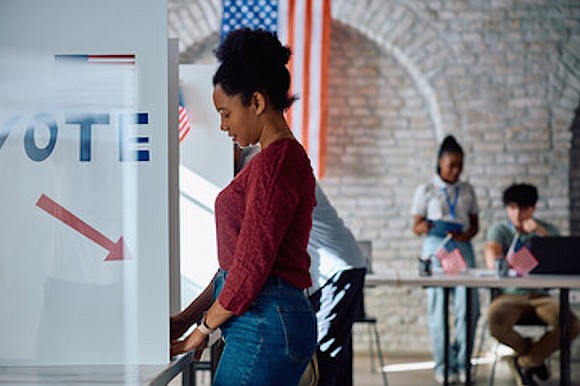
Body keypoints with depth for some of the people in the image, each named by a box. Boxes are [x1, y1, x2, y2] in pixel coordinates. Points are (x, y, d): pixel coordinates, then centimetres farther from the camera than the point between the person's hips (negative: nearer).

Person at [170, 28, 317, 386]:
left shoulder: (277, 159, -14)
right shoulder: (282, 156, 18)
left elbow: (252, 263, -17)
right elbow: (238, 260, 21)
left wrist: (203, 328, -5)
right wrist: (186, 317, 19)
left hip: (265, 325, -10)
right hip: (268, 322, 10)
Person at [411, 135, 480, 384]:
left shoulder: (467, 191, 14)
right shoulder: (426, 191, 6)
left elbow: (475, 223, 17)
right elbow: (416, 226, 5)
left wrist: (467, 235, -6)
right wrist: (423, 228, -19)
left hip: (463, 249, 2)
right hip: (436, 249, -2)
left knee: (470, 307, -9)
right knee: (438, 309, -3)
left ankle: (460, 362, 4)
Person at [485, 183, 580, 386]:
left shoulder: (547, 230, 7)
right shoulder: (499, 230, 2)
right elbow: (491, 260, -18)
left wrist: (541, 233, -23)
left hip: (539, 295, 1)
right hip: (509, 294, -1)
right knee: (495, 322, -36)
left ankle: (526, 361, -1)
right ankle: (527, 348, 2)